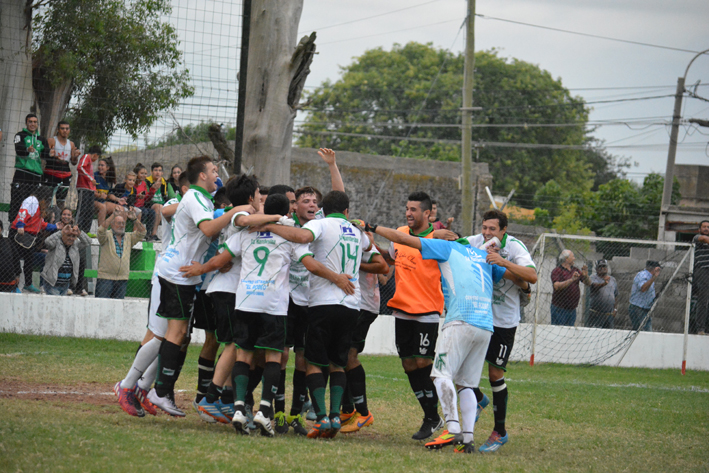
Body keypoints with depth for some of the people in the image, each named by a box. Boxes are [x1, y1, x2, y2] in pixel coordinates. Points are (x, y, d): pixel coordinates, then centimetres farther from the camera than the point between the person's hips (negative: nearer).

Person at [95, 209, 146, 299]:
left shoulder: (129, 237, 15)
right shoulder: (107, 236, 4)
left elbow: (141, 233, 5)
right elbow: (101, 231, -16)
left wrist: (135, 219, -10)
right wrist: (113, 215, -21)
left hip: (122, 279, 4)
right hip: (105, 277, -4)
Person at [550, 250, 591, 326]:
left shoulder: (575, 270, 13)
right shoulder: (557, 271, -5)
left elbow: (588, 283, 11)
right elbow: (557, 286, -21)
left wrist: (586, 276, -11)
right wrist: (571, 280, -28)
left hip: (572, 309, 6)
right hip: (559, 308, -6)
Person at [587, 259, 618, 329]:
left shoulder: (612, 279, 15)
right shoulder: (593, 278, -1)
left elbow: (616, 296, 20)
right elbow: (595, 286, -24)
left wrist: (615, 309, 11)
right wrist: (604, 284, -43)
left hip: (610, 314, 5)